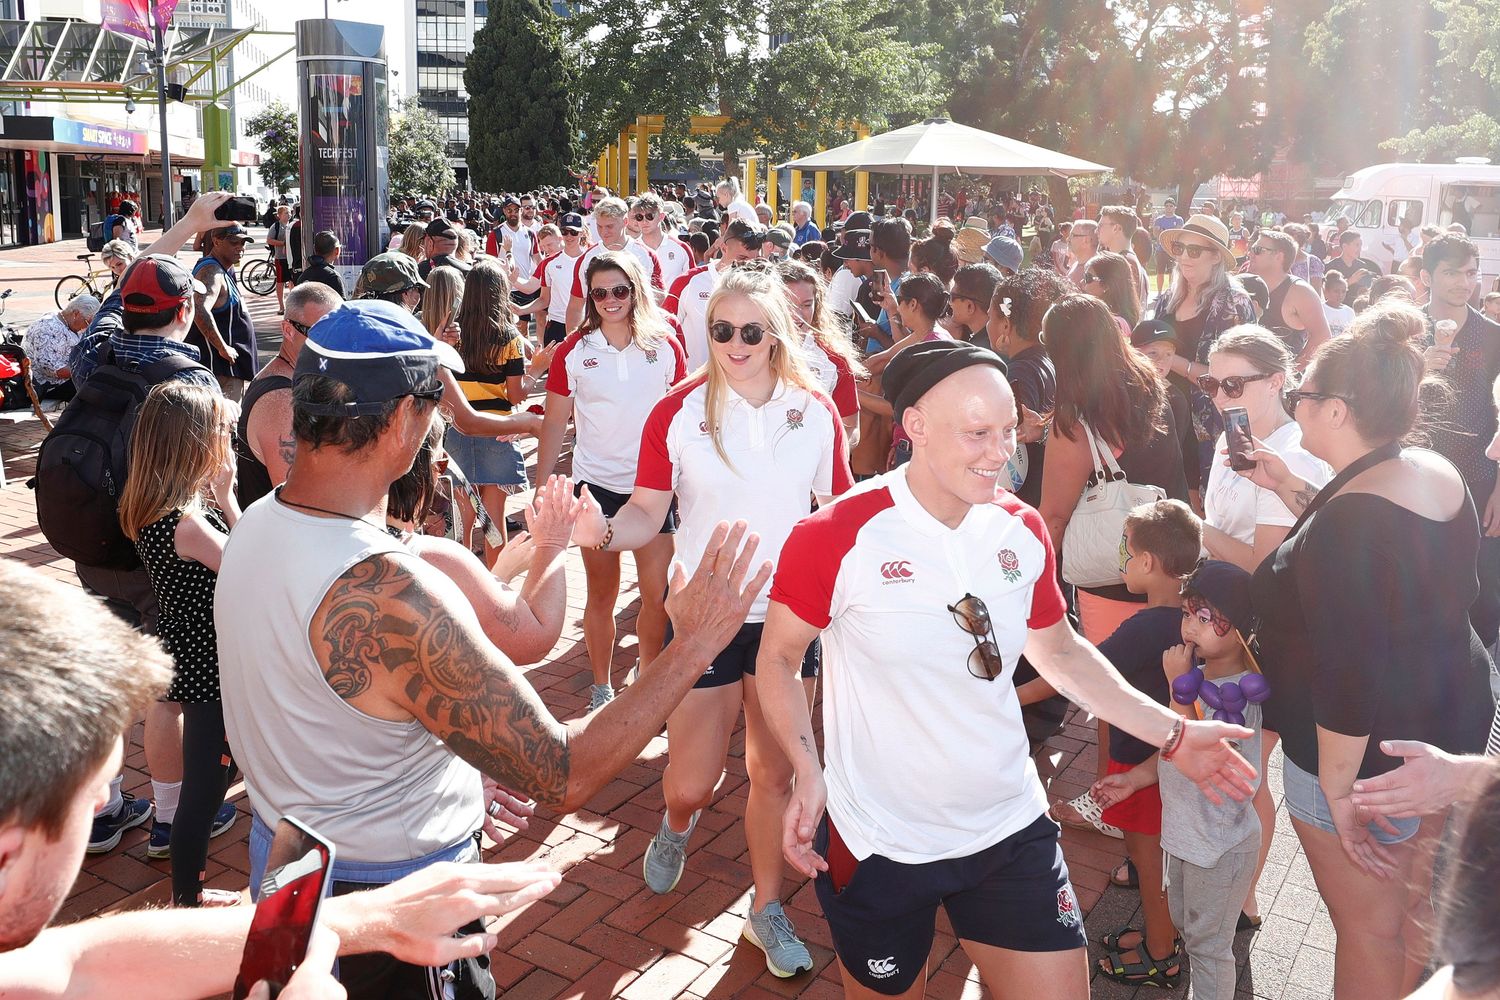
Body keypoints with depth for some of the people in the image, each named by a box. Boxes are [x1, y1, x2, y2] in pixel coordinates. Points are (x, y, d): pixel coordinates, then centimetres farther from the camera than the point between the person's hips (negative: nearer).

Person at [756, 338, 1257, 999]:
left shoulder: (1023, 531, -2)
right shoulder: (836, 537, -18)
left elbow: (1061, 652, 11)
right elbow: (778, 657, -6)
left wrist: (1171, 733, 4)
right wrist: (806, 770, -20)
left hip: (1012, 831, 4)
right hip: (880, 845, -3)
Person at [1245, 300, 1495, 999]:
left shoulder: (1349, 518, -30)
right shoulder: (1438, 476, -2)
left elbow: (1349, 678, -30)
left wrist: (1338, 791, -21)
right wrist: (1291, 491, 9)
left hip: (1367, 757, -9)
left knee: (1369, 935, 11)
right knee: (1419, 919, 26)